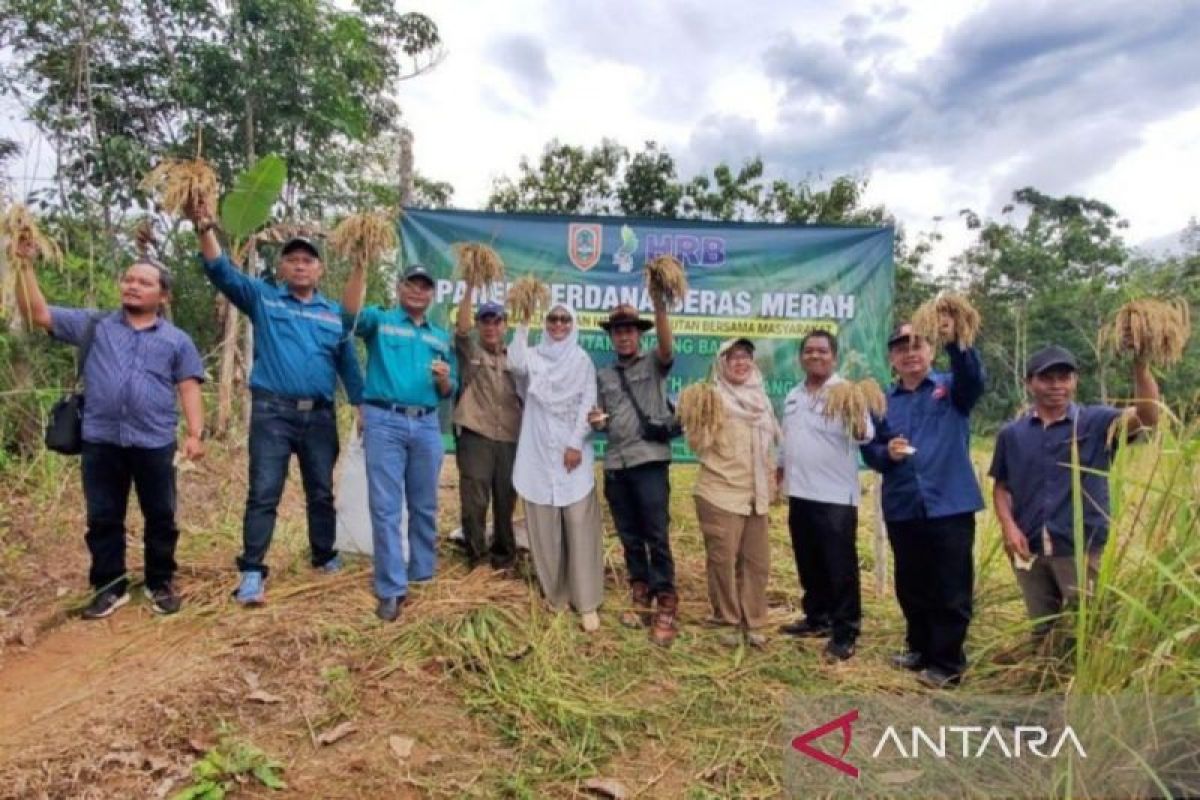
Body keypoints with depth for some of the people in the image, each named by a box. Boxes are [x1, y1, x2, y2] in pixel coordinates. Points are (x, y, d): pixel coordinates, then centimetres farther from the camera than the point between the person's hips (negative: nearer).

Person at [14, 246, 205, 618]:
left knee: (160, 517, 7)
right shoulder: (93, 324, 11)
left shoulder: (177, 340, 8)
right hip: (100, 441, 2)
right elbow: (36, 314, 6)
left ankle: (161, 583, 22)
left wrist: (195, 433, -7)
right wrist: (26, 266, -4)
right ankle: (109, 587, 24)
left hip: (155, 443, -1)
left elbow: (189, 389, 3)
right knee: (103, 518, 10)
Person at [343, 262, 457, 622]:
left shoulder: (441, 337, 18)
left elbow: (449, 391, 18)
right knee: (386, 507, -4)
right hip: (384, 421, -4)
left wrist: (444, 378, -5)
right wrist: (361, 265, -22)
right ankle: (391, 589, 2)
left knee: (425, 506, 11)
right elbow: (350, 313, -16)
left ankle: (422, 576, 26)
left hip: (427, 424, 4)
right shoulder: (380, 320, 7)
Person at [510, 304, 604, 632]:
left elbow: (588, 403, 0)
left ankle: (587, 601, -2)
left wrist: (576, 444, -10)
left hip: (572, 449, -1)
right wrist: (522, 323, -8)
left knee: (579, 524, -6)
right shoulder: (533, 356, 11)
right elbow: (515, 364, -13)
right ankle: (554, 592, 19)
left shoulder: (581, 359, 9)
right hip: (538, 451, 2)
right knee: (544, 526, 5)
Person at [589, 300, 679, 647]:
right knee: (629, 536, 11)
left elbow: (667, 348, -18)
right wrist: (595, 421, -4)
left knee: (657, 536, -5)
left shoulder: (654, 364, 4)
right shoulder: (603, 376, 17)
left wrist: (659, 304, -30)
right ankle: (640, 594, 24)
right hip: (616, 463, 5)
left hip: (650, 460, -5)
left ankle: (665, 605, 2)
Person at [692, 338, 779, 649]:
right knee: (723, 560, 1)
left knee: (757, 561, 10)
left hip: (755, 495, 6)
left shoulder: (760, 399, 11)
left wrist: (770, 484, 16)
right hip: (721, 493, -6)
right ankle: (727, 621, 18)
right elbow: (698, 444, -15)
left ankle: (752, 623, 23)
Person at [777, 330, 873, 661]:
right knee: (809, 564, 17)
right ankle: (817, 618, 31)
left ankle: (845, 632, 11)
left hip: (836, 497, -7)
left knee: (840, 567, 1)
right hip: (800, 494, 7)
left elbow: (864, 435, -24)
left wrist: (859, 425, -45)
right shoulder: (793, 396, 13)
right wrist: (778, 474, 24)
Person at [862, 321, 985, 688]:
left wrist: (955, 342, -40)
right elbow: (869, 451, 8)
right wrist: (887, 453, -15)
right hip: (902, 509, 3)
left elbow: (973, 378, -22)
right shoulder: (883, 401, 8)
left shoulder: (951, 388, 1)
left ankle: (946, 663, 20)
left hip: (950, 506, -3)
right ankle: (920, 648, 35)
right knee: (911, 588, 16)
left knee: (951, 591, 4)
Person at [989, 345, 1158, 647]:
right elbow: (1001, 486, 9)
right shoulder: (1012, 434, 4)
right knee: (1042, 634, 17)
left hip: (1084, 549, -2)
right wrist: (1009, 526, -7)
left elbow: (1148, 416, -21)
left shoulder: (1096, 422, -2)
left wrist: (1141, 365, -34)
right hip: (1029, 550, 3)